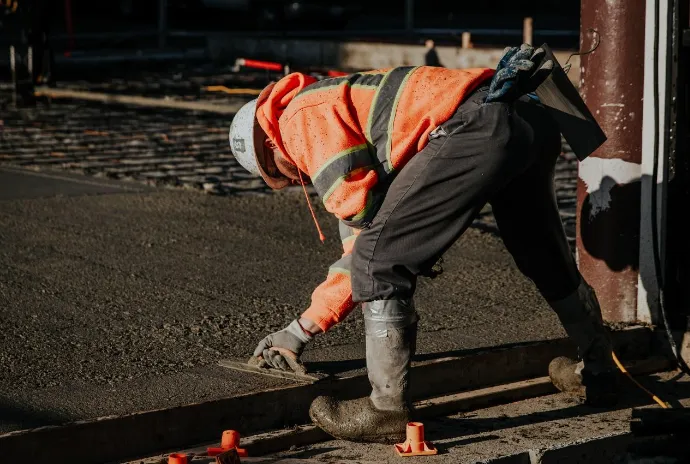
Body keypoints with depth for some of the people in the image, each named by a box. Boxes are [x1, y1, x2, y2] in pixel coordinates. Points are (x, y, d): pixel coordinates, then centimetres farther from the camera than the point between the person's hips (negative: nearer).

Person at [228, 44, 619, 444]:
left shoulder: (302, 118, 7)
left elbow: (361, 207, -7)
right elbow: (360, 244, 34)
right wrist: (301, 330, 36)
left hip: (479, 127, -10)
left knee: (380, 260, -3)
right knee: (544, 256, 30)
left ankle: (389, 411, 3)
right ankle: (599, 372, 49)